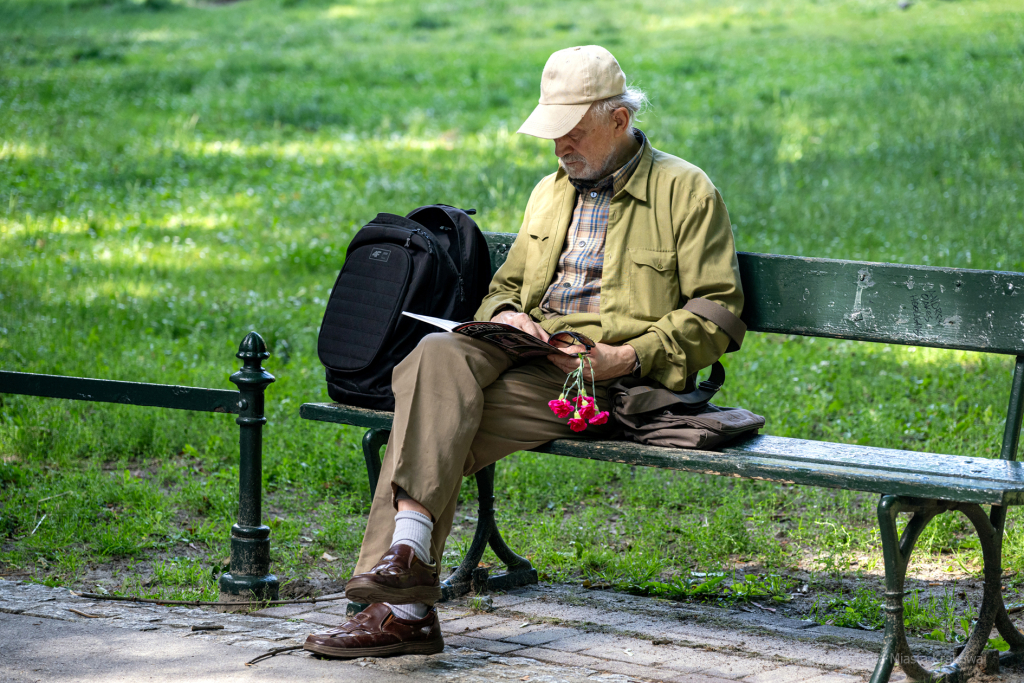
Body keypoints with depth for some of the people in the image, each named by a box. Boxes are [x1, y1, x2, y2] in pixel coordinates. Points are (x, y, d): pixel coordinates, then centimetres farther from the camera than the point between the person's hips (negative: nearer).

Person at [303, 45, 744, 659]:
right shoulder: (551, 192, 26)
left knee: (435, 431, -26)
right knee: (438, 355, -29)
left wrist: (628, 357, -14)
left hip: (607, 378, -6)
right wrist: (504, 314, 3)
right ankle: (407, 551, -38)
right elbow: (506, 284, 29)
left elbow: (716, 313, -1)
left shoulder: (687, 192, 5)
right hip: (522, 355, 6)